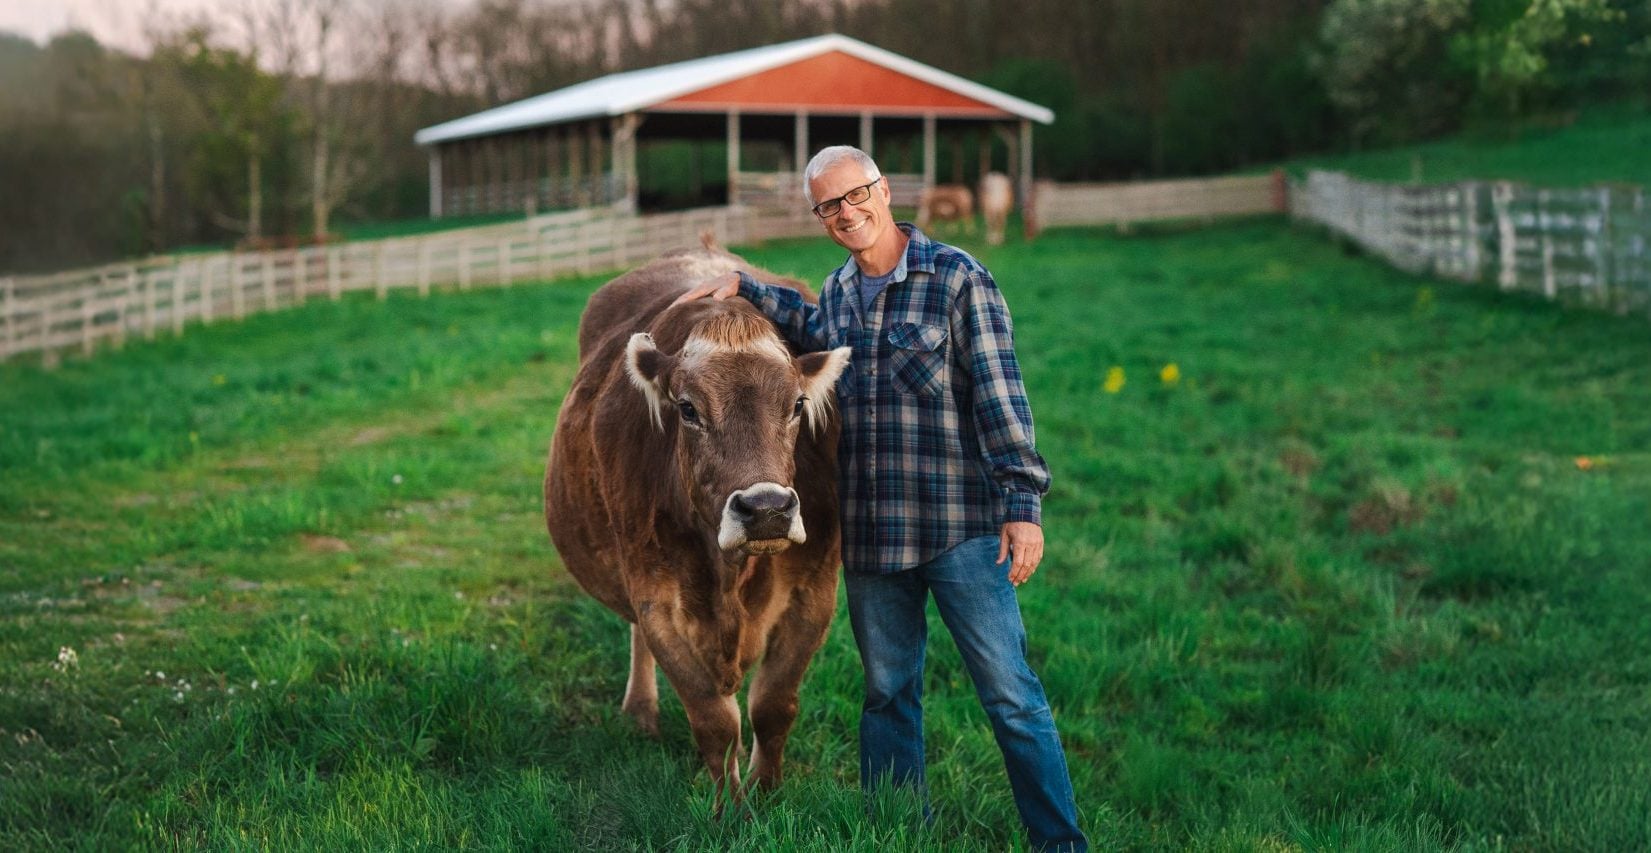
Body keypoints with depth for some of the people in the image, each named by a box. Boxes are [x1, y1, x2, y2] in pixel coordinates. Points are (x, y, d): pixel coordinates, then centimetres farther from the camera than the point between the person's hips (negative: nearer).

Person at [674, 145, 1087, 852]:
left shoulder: (957, 278, -7)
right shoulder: (838, 289, 11)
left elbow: (1000, 395, -11)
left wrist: (1023, 505, -16)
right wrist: (745, 287, 27)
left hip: (961, 528, -6)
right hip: (869, 533, 6)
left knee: (1009, 693, -4)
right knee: (887, 691, 14)